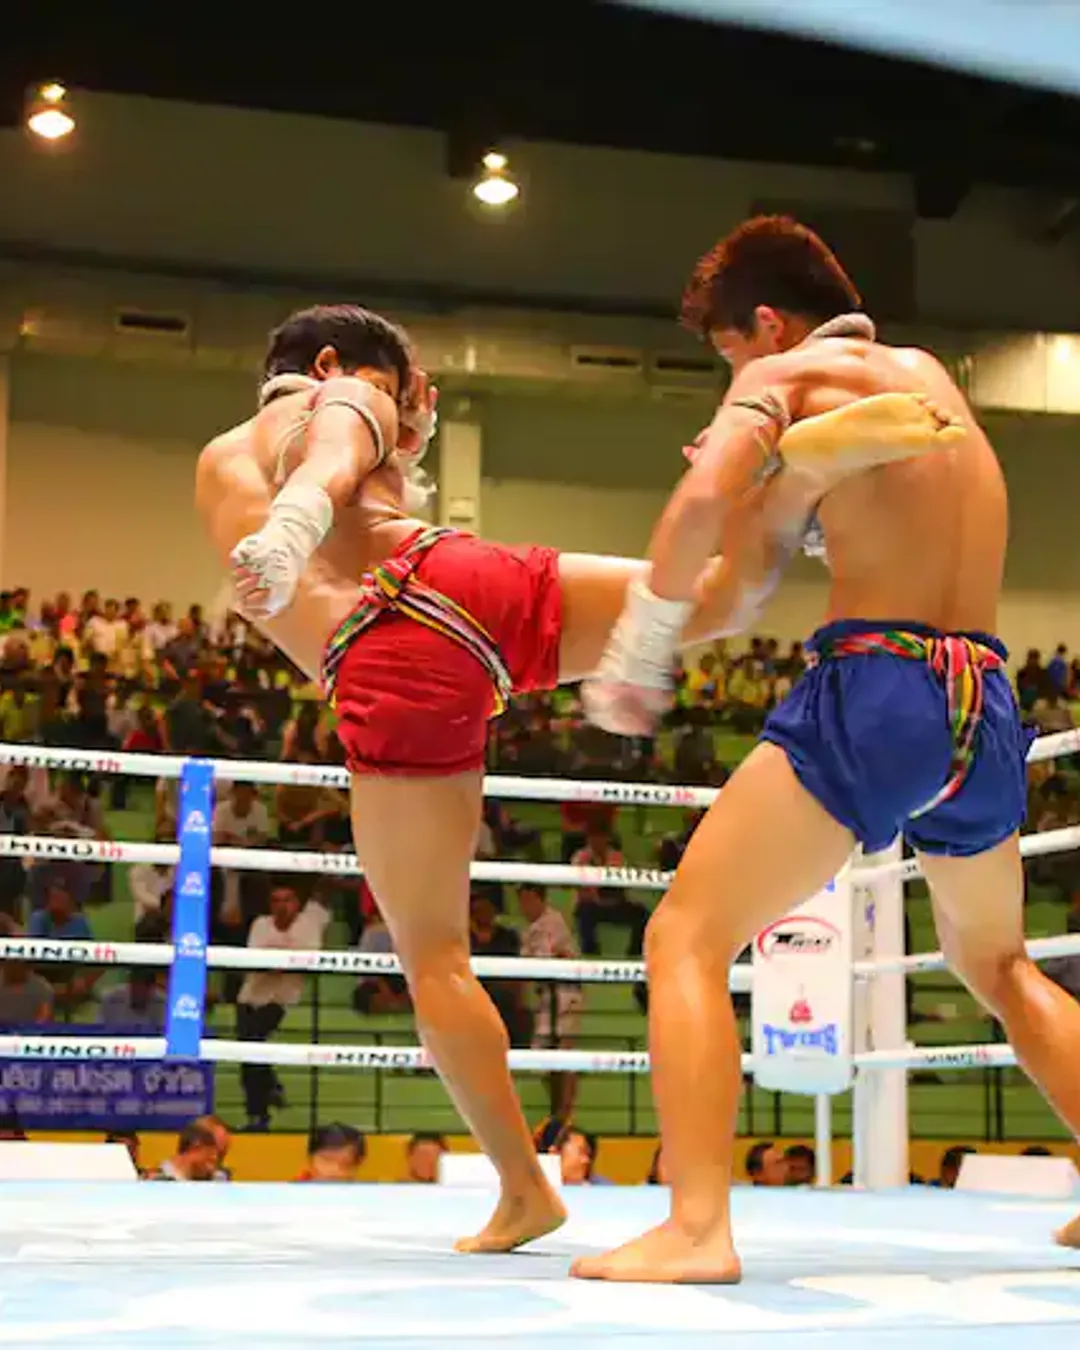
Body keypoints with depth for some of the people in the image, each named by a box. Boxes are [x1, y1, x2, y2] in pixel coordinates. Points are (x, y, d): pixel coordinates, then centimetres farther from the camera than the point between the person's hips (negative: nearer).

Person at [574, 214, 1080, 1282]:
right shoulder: (929, 375, 23)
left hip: (873, 688, -7)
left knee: (687, 939, -2)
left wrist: (633, 661, -10)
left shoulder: (784, 376, 2)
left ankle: (695, 1229, -15)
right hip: (986, 708, 7)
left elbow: (702, 502, -18)